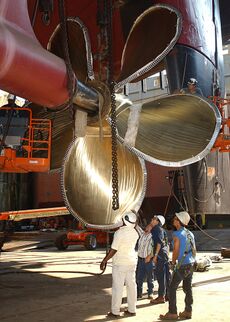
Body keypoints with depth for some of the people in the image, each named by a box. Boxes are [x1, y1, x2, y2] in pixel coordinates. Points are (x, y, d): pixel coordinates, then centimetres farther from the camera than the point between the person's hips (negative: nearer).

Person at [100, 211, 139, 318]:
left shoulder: (119, 232, -18)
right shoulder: (135, 232, 3)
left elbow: (113, 250, -19)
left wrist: (104, 261, -11)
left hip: (120, 263, -7)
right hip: (132, 262, 7)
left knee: (117, 287, 0)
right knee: (131, 285, 10)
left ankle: (115, 312, 5)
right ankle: (132, 310, 17)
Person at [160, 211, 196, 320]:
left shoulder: (177, 234, -14)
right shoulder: (190, 233, 9)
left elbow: (176, 250, -14)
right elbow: (194, 250, 13)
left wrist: (173, 262, 0)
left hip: (181, 265, -8)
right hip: (190, 264, 8)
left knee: (172, 288, 0)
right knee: (188, 288, 13)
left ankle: (172, 313, 1)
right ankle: (188, 311, 18)